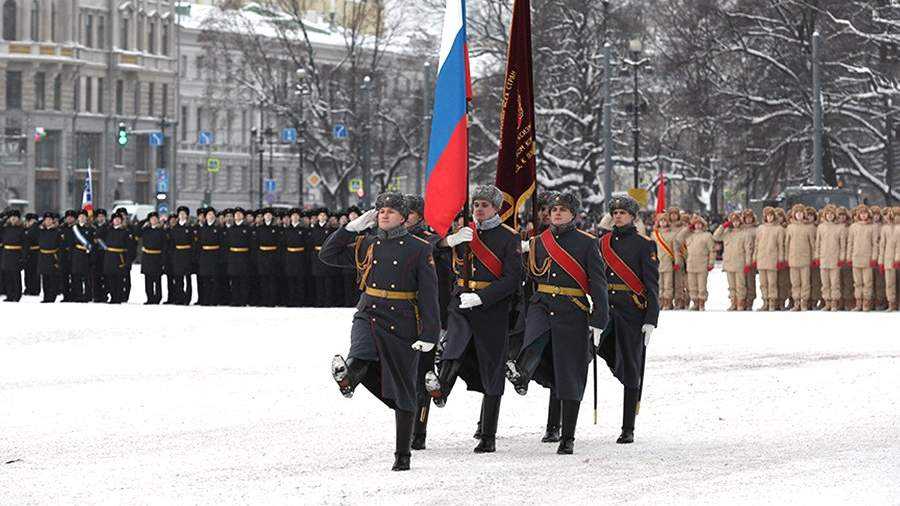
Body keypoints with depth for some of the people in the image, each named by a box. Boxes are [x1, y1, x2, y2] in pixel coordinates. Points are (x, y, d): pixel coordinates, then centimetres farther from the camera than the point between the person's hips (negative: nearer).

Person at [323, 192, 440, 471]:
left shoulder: (419, 249, -1)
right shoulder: (366, 245, 10)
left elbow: (429, 294, -5)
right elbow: (327, 254, 13)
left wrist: (429, 334, -12)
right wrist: (353, 228, 4)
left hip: (402, 323, -2)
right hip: (369, 316, 2)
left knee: (402, 392, 4)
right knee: (360, 360, -36)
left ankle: (403, 455, 12)